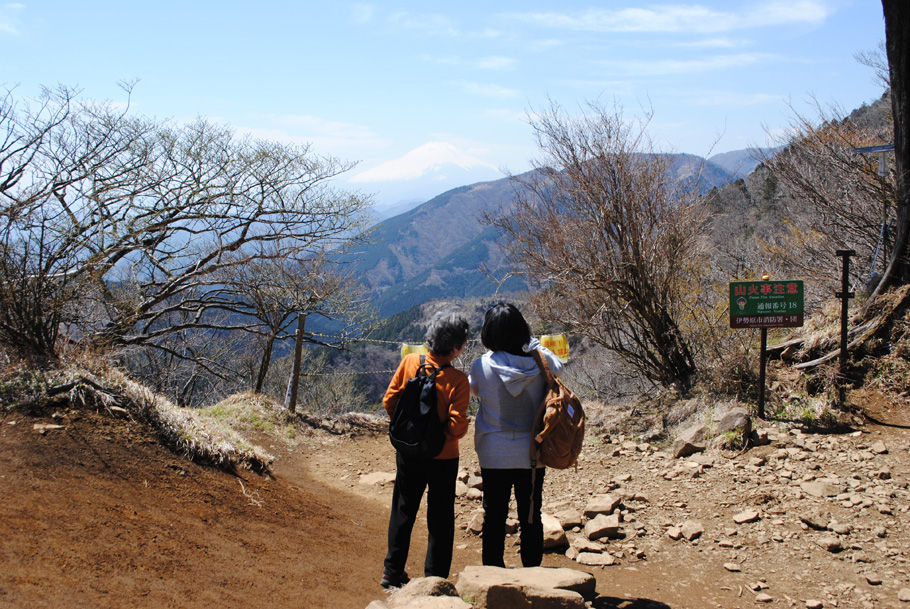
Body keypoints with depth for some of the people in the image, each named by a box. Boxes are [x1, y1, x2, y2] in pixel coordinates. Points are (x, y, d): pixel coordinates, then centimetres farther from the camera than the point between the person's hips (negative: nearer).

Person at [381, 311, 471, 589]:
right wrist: (440, 429, 1)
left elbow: (389, 401, -3)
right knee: (440, 519, 11)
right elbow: (457, 427, -21)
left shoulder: (409, 362, -9)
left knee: (403, 511, 18)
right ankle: (435, 578, 15)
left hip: (408, 453, 3)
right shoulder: (458, 381, -19)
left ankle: (393, 572, 25)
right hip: (443, 458, -3)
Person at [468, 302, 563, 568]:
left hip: (494, 456, -1)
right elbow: (557, 365, 13)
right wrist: (534, 344, 16)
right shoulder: (538, 364, -10)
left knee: (494, 517, 9)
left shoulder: (482, 366, -14)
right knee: (531, 518, 10)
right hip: (531, 454, 1)